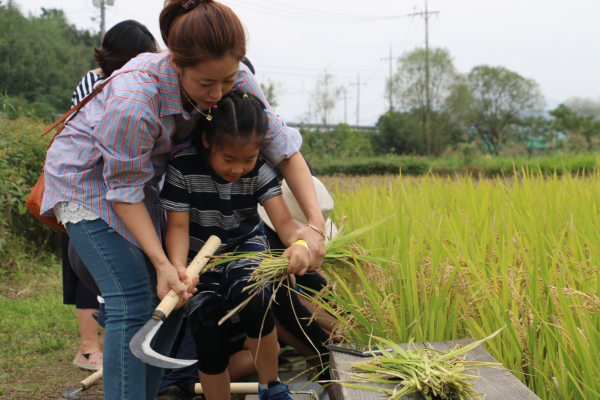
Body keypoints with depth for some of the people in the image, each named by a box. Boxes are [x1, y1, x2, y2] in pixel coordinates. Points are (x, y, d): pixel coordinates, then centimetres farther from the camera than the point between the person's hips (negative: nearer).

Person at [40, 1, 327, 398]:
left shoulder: (235, 80, -22)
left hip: (145, 175, 6)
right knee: (133, 299, -16)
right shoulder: (133, 102, -39)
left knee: (174, 294, 4)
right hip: (86, 177, -6)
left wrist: (316, 224, -24)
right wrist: (162, 262, -31)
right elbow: (124, 190, -27)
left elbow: (282, 143, -16)